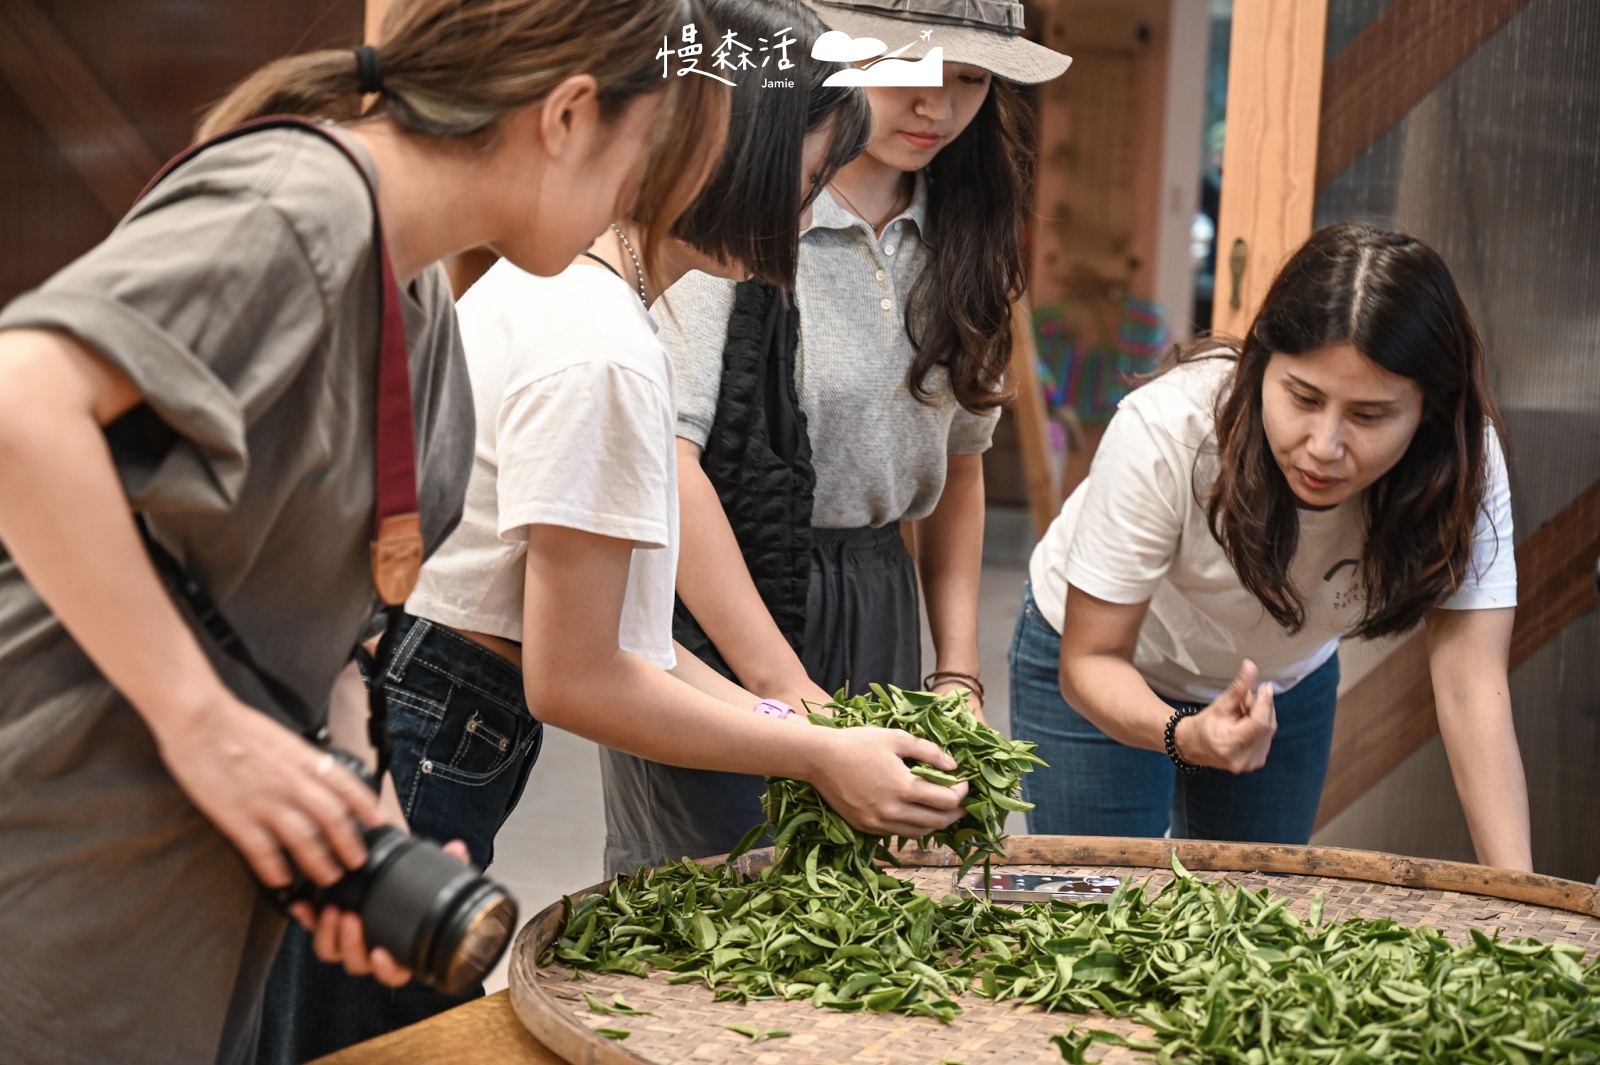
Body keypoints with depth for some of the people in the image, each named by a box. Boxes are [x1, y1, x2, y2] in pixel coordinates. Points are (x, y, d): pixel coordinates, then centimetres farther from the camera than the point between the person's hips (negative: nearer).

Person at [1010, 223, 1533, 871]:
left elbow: (1472, 686, -33)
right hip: (1115, 673, -2)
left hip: (1284, 685, 3)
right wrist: (1184, 735, -48)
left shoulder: (1463, 460, -29)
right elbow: (1091, 658, -28)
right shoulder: (1163, 434, -36)